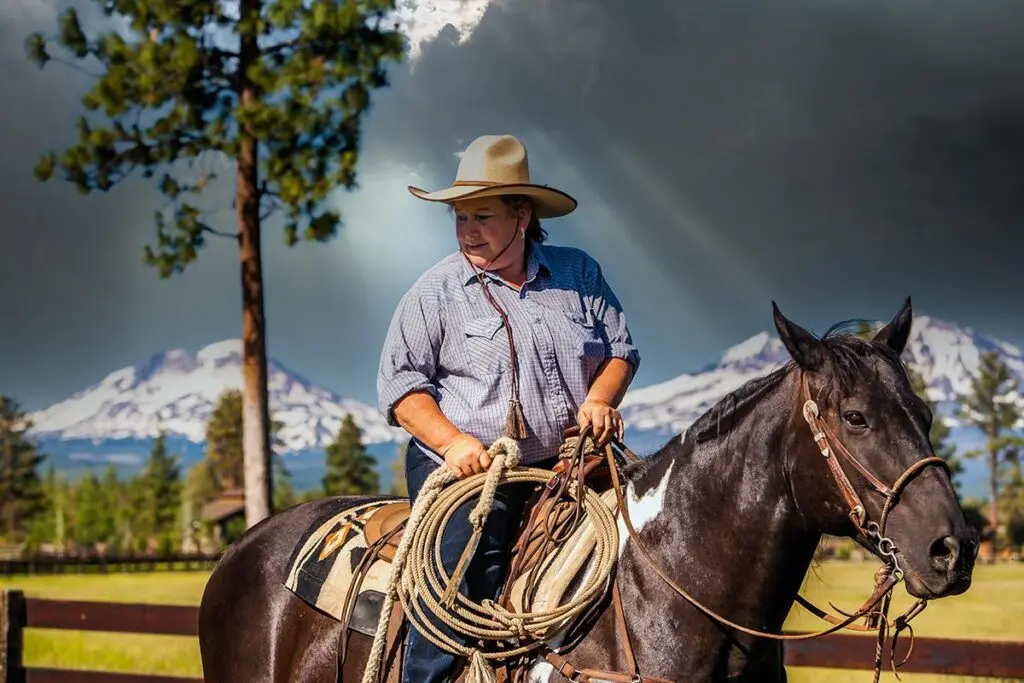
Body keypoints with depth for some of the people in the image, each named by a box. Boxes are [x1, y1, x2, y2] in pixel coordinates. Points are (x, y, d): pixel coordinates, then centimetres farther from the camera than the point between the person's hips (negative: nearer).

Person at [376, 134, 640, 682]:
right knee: (457, 594, -20)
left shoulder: (578, 273, 10)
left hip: (566, 465, 4)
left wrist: (600, 399, -8)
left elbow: (620, 348, 14)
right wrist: (451, 440, -18)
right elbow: (399, 382, -2)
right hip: (467, 467, -4)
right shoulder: (436, 291, 1)